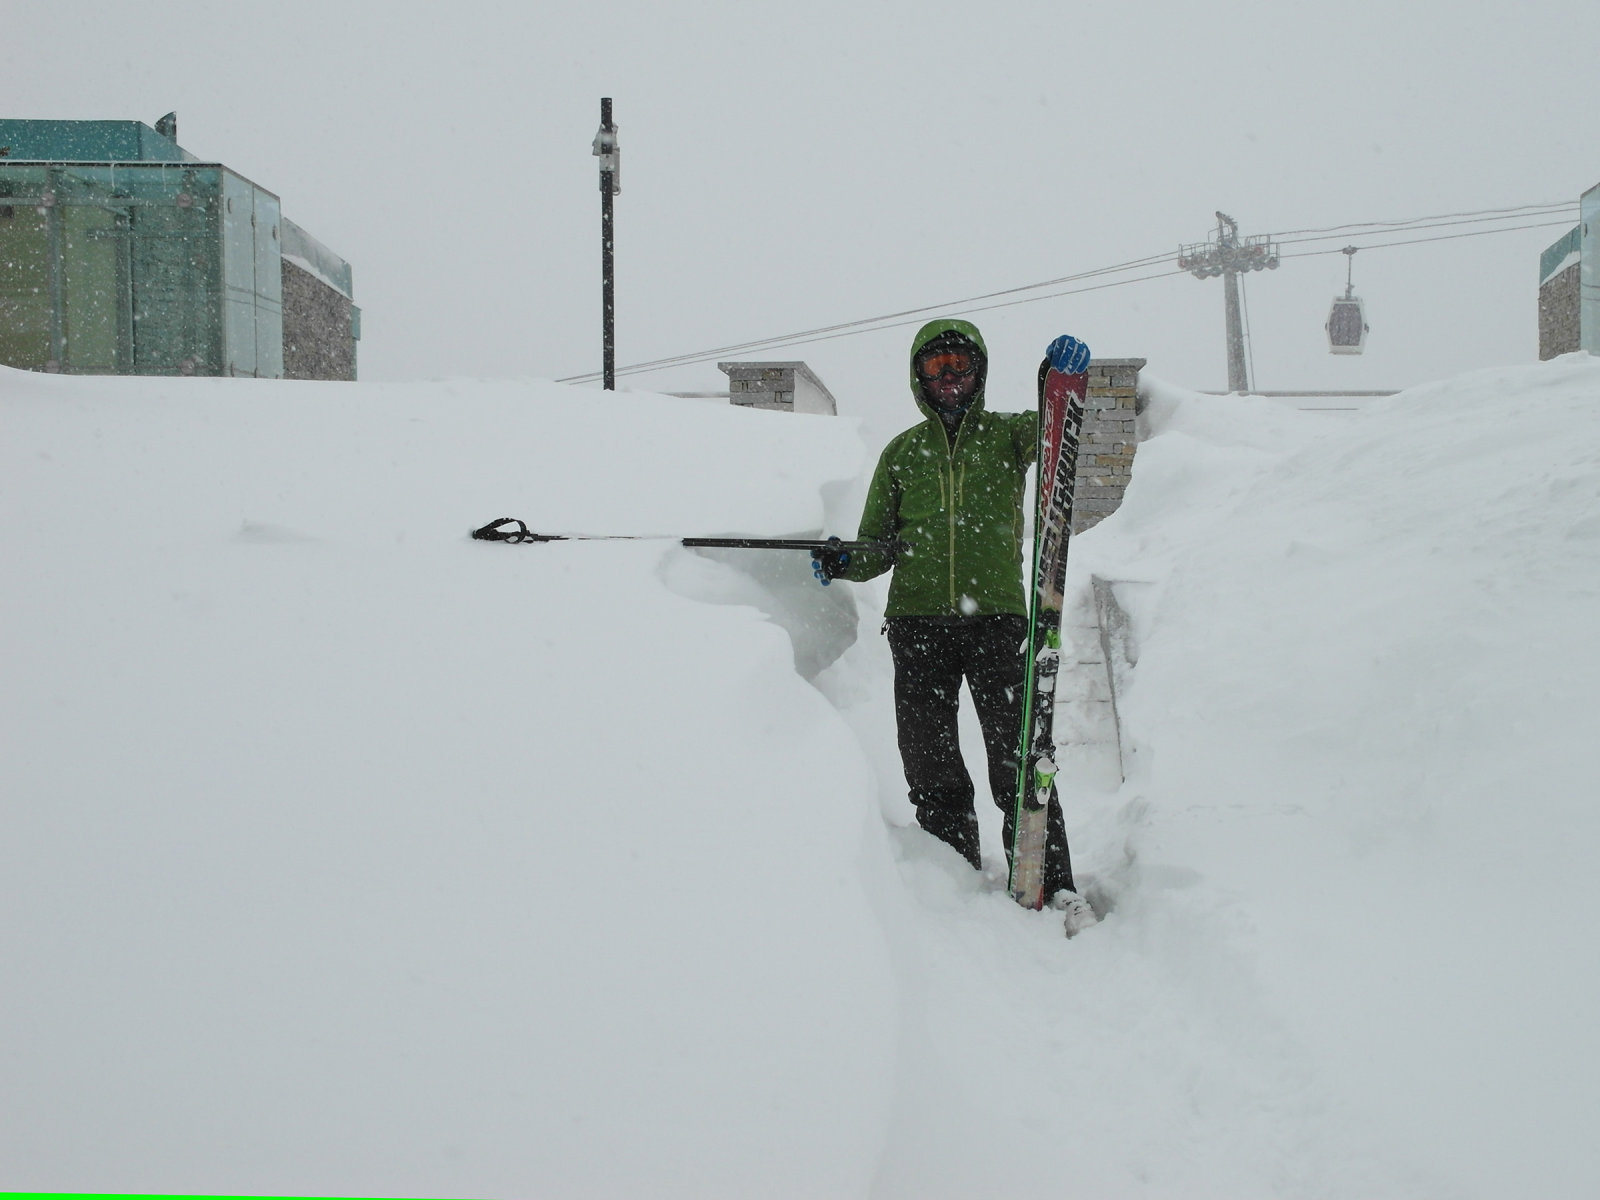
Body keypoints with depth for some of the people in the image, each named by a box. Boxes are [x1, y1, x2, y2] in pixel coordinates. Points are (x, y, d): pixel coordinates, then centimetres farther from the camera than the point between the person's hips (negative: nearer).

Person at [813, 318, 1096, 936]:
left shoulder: (1006, 434, 11)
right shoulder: (903, 452, 15)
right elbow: (880, 542, 14)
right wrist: (843, 562, -6)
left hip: (997, 615, -2)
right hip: (918, 619, 2)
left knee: (1017, 762, -7)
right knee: (930, 769, 4)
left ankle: (1053, 885, 0)